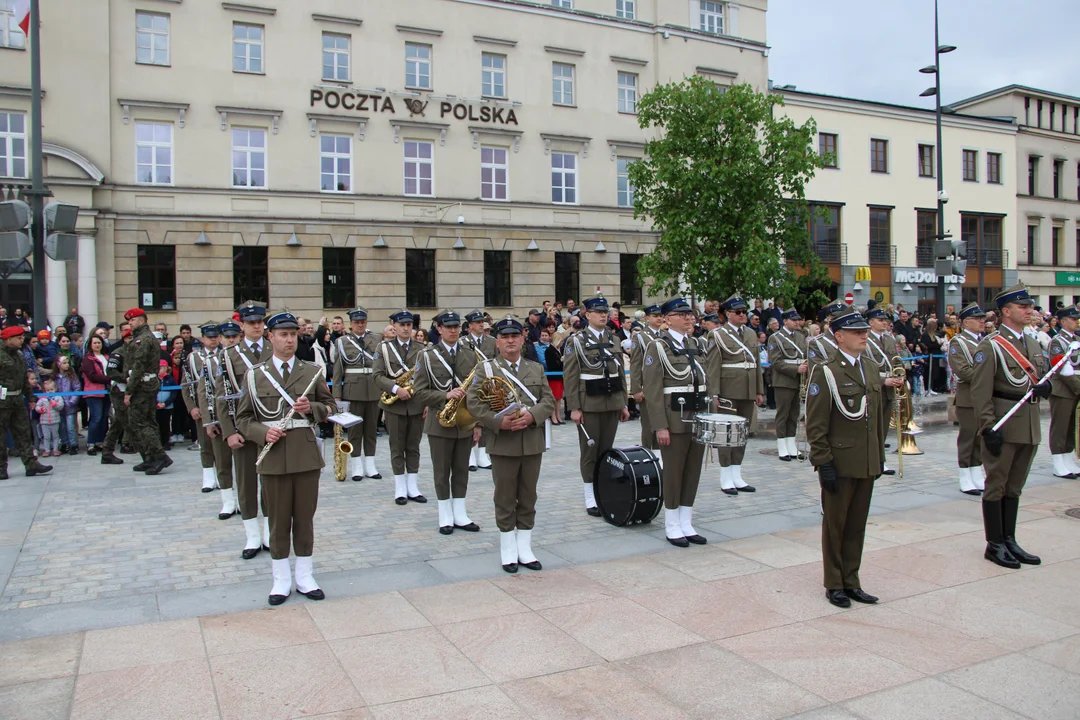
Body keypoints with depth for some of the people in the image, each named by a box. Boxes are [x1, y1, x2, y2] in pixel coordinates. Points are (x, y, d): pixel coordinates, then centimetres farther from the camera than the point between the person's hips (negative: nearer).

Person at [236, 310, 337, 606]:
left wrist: (311, 408, -10)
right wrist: (263, 432, -13)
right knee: (278, 518, 7)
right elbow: (243, 418, 5)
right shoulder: (255, 375, 4)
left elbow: (329, 406, 11)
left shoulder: (313, 371, 6)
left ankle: (304, 576, 21)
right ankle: (281, 580, 19)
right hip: (274, 455, -1)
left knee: (305, 516, 8)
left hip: (307, 454, 1)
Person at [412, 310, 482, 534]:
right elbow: (419, 392, -9)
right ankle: (446, 517, 17)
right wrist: (445, 395, -23)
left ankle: (460, 515, 20)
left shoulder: (470, 355, 7)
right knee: (442, 472, 6)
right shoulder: (427, 356, -4)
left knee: (461, 471, 10)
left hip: (465, 423, 3)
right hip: (440, 423, -3)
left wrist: (478, 423, 3)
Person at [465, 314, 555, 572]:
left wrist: (532, 415, -15)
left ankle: (524, 547, 21)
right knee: (505, 498, 6)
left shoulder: (536, 368, 12)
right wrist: (499, 421, -20)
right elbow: (473, 401, -8)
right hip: (503, 443, -3)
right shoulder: (485, 368, 1)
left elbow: (548, 400, 4)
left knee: (528, 497, 10)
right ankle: (508, 549, 18)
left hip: (533, 442, 3)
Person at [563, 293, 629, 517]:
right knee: (590, 452, 2)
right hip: (589, 404, -5)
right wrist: (574, 408, -13)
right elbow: (570, 377, -8)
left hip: (612, 404, 5)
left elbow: (620, 374, 15)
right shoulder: (576, 342, -5)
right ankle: (590, 498, 11)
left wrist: (624, 404, 12)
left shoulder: (614, 341, 11)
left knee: (607, 450, 9)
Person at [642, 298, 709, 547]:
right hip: (674, 420, -6)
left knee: (693, 471, 10)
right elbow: (652, 389, -12)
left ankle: (686, 524, 21)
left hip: (698, 418, 6)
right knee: (673, 473, 2)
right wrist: (660, 426, -16)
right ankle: (672, 527, 15)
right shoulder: (658, 346, -8)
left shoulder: (696, 344, 12)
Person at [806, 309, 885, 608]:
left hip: (867, 464, 6)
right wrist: (824, 463, -16)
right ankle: (834, 584, 20)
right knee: (835, 524, 7)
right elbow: (815, 425, -14)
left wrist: (880, 456, 14)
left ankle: (851, 581, 26)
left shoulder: (872, 368, 10)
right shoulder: (825, 372, -12)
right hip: (839, 463, -6)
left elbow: (878, 416, 16)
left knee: (857, 525, 14)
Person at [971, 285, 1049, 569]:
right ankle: (995, 545, 10)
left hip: (1029, 425, 7)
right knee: (996, 486, 2)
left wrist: (1045, 387, -5)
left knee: (1014, 487, 14)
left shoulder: (1033, 344, 13)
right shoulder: (990, 345, -11)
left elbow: (1042, 380, 20)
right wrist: (988, 427, -21)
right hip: (1003, 425, -7)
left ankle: (1009, 540, 23)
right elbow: (980, 391, -16)